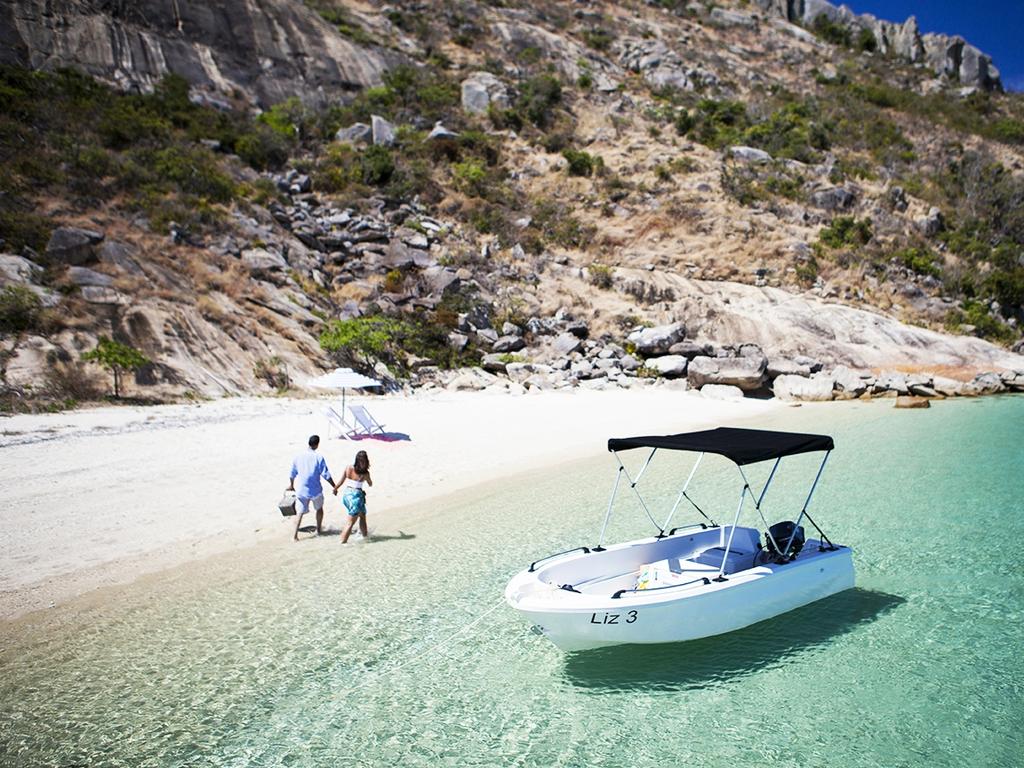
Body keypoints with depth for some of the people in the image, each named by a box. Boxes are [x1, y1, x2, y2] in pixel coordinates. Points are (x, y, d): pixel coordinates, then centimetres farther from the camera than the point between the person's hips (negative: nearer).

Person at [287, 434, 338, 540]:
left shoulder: (298, 457, -1)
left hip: (301, 490, 2)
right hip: (315, 490, -2)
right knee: (319, 508, 22)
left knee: (301, 512, 10)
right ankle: (319, 529, 33)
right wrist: (334, 486, -4)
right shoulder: (318, 457, -14)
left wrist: (291, 485, 26)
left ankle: (295, 535, 1)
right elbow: (326, 474, -13)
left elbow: (292, 474, 9)